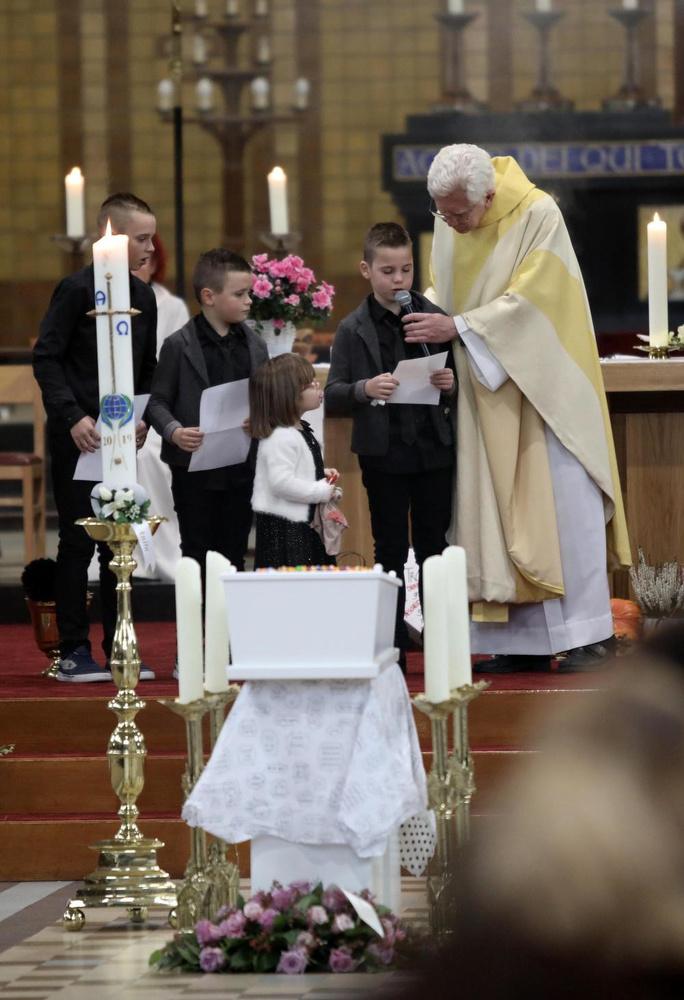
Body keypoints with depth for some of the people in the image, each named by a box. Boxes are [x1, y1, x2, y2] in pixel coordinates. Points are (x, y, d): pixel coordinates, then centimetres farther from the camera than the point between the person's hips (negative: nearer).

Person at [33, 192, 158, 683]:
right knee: (78, 541, -2)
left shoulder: (143, 296, 10)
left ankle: (119, 649, 12)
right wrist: (73, 417, -19)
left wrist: (143, 417, 1)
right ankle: (73, 651, 3)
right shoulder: (76, 289, -9)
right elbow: (47, 358, -11)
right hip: (78, 438, -6)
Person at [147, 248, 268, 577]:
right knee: (198, 559, 3)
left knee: (234, 557, 9)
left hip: (242, 468, 4)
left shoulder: (254, 346, 7)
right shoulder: (178, 346, -5)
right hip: (195, 469, -4)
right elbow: (158, 402, -4)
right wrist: (174, 432, -21)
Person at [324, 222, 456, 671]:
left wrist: (451, 385, -12)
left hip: (434, 449, 1)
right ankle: (393, 647, 9)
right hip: (383, 454, -1)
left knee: (434, 545, 7)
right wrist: (364, 389, -21)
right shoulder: (354, 330, 0)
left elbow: (460, 390, 10)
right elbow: (332, 396, -3)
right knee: (391, 550, 4)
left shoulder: (436, 318, 4)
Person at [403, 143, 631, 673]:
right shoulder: (447, 225, 2)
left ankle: (585, 635, 0)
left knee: (561, 504, -6)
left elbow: (528, 299, -20)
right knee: (495, 514, 1)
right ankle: (523, 642, 4)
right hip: (486, 398, 5)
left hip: (540, 386, -5)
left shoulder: (538, 215, -15)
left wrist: (457, 326, -24)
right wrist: (426, 314, -6)